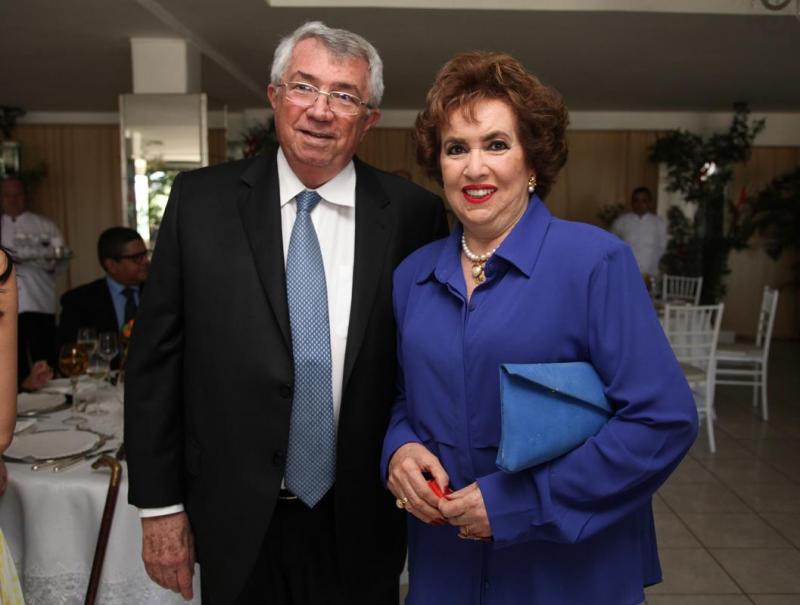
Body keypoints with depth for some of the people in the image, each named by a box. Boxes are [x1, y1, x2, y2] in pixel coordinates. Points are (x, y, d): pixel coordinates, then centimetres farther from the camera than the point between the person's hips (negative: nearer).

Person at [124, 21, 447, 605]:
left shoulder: (414, 214, -7)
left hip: (362, 528, 0)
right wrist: (159, 504, -2)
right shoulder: (200, 200, -5)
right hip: (238, 525, 1)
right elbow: (156, 357, -2)